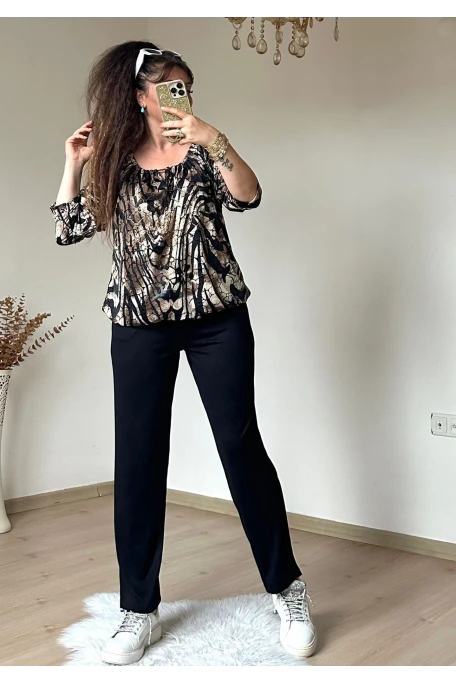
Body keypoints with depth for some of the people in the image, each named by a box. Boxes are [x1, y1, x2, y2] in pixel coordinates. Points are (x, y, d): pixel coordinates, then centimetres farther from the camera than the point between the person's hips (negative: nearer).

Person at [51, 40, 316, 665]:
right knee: (138, 459, 1)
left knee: (241, 445, -1)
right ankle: (140, 609, 14)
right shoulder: (114, 162, 9)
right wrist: (74, 163, 0)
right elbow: (69, 230, 7)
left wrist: (216, 142, -25)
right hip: (139, 327, 2)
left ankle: (287, 588, 14)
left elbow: (247, 197, -12)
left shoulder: (202, 151, 5)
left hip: (217, 319, -1)